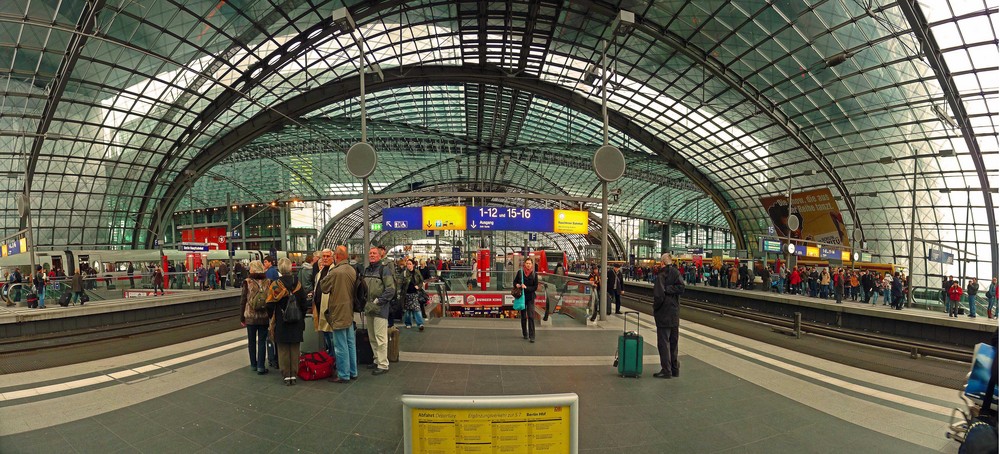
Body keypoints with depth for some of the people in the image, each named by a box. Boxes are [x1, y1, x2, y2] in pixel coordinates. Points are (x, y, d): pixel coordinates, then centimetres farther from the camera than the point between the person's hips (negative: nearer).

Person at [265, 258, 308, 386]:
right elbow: (304, 303, 5)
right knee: (295, 349, 9)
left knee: (283, 350, 6)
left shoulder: (275, 285, -11)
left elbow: (270, 306, -6)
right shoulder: (297, 283, -2)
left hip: (281, 322, -2)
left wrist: (271, 318, 11)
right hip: (296, 322, 3)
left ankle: (286, 376, 10)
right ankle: (293, 375, 13)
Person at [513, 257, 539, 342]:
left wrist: (526, 287, -17)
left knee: (531, 317, -9)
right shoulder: (520, 272, -1)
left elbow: (535, 287, -3)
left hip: (530, 298, -1)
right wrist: (517, 285, -13)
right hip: (522, 297, 2)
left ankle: (532, 336, -8)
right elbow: (515, 282, 9)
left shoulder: (534, 274, -3)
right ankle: (525, 334, 27)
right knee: (523, 316, 11)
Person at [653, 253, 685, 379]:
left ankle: (666, 370, 4)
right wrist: (669, 289, -7)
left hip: (664, 314, -6)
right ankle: (675, 369, 24)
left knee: (663, 343, 1)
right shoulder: (676, 273, 3)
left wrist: (655, 308, -6)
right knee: (673, 342, 16)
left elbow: (659, 295, -21)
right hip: (675, 313, 7)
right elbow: (681, 288, -11)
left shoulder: (661, 275, -14)